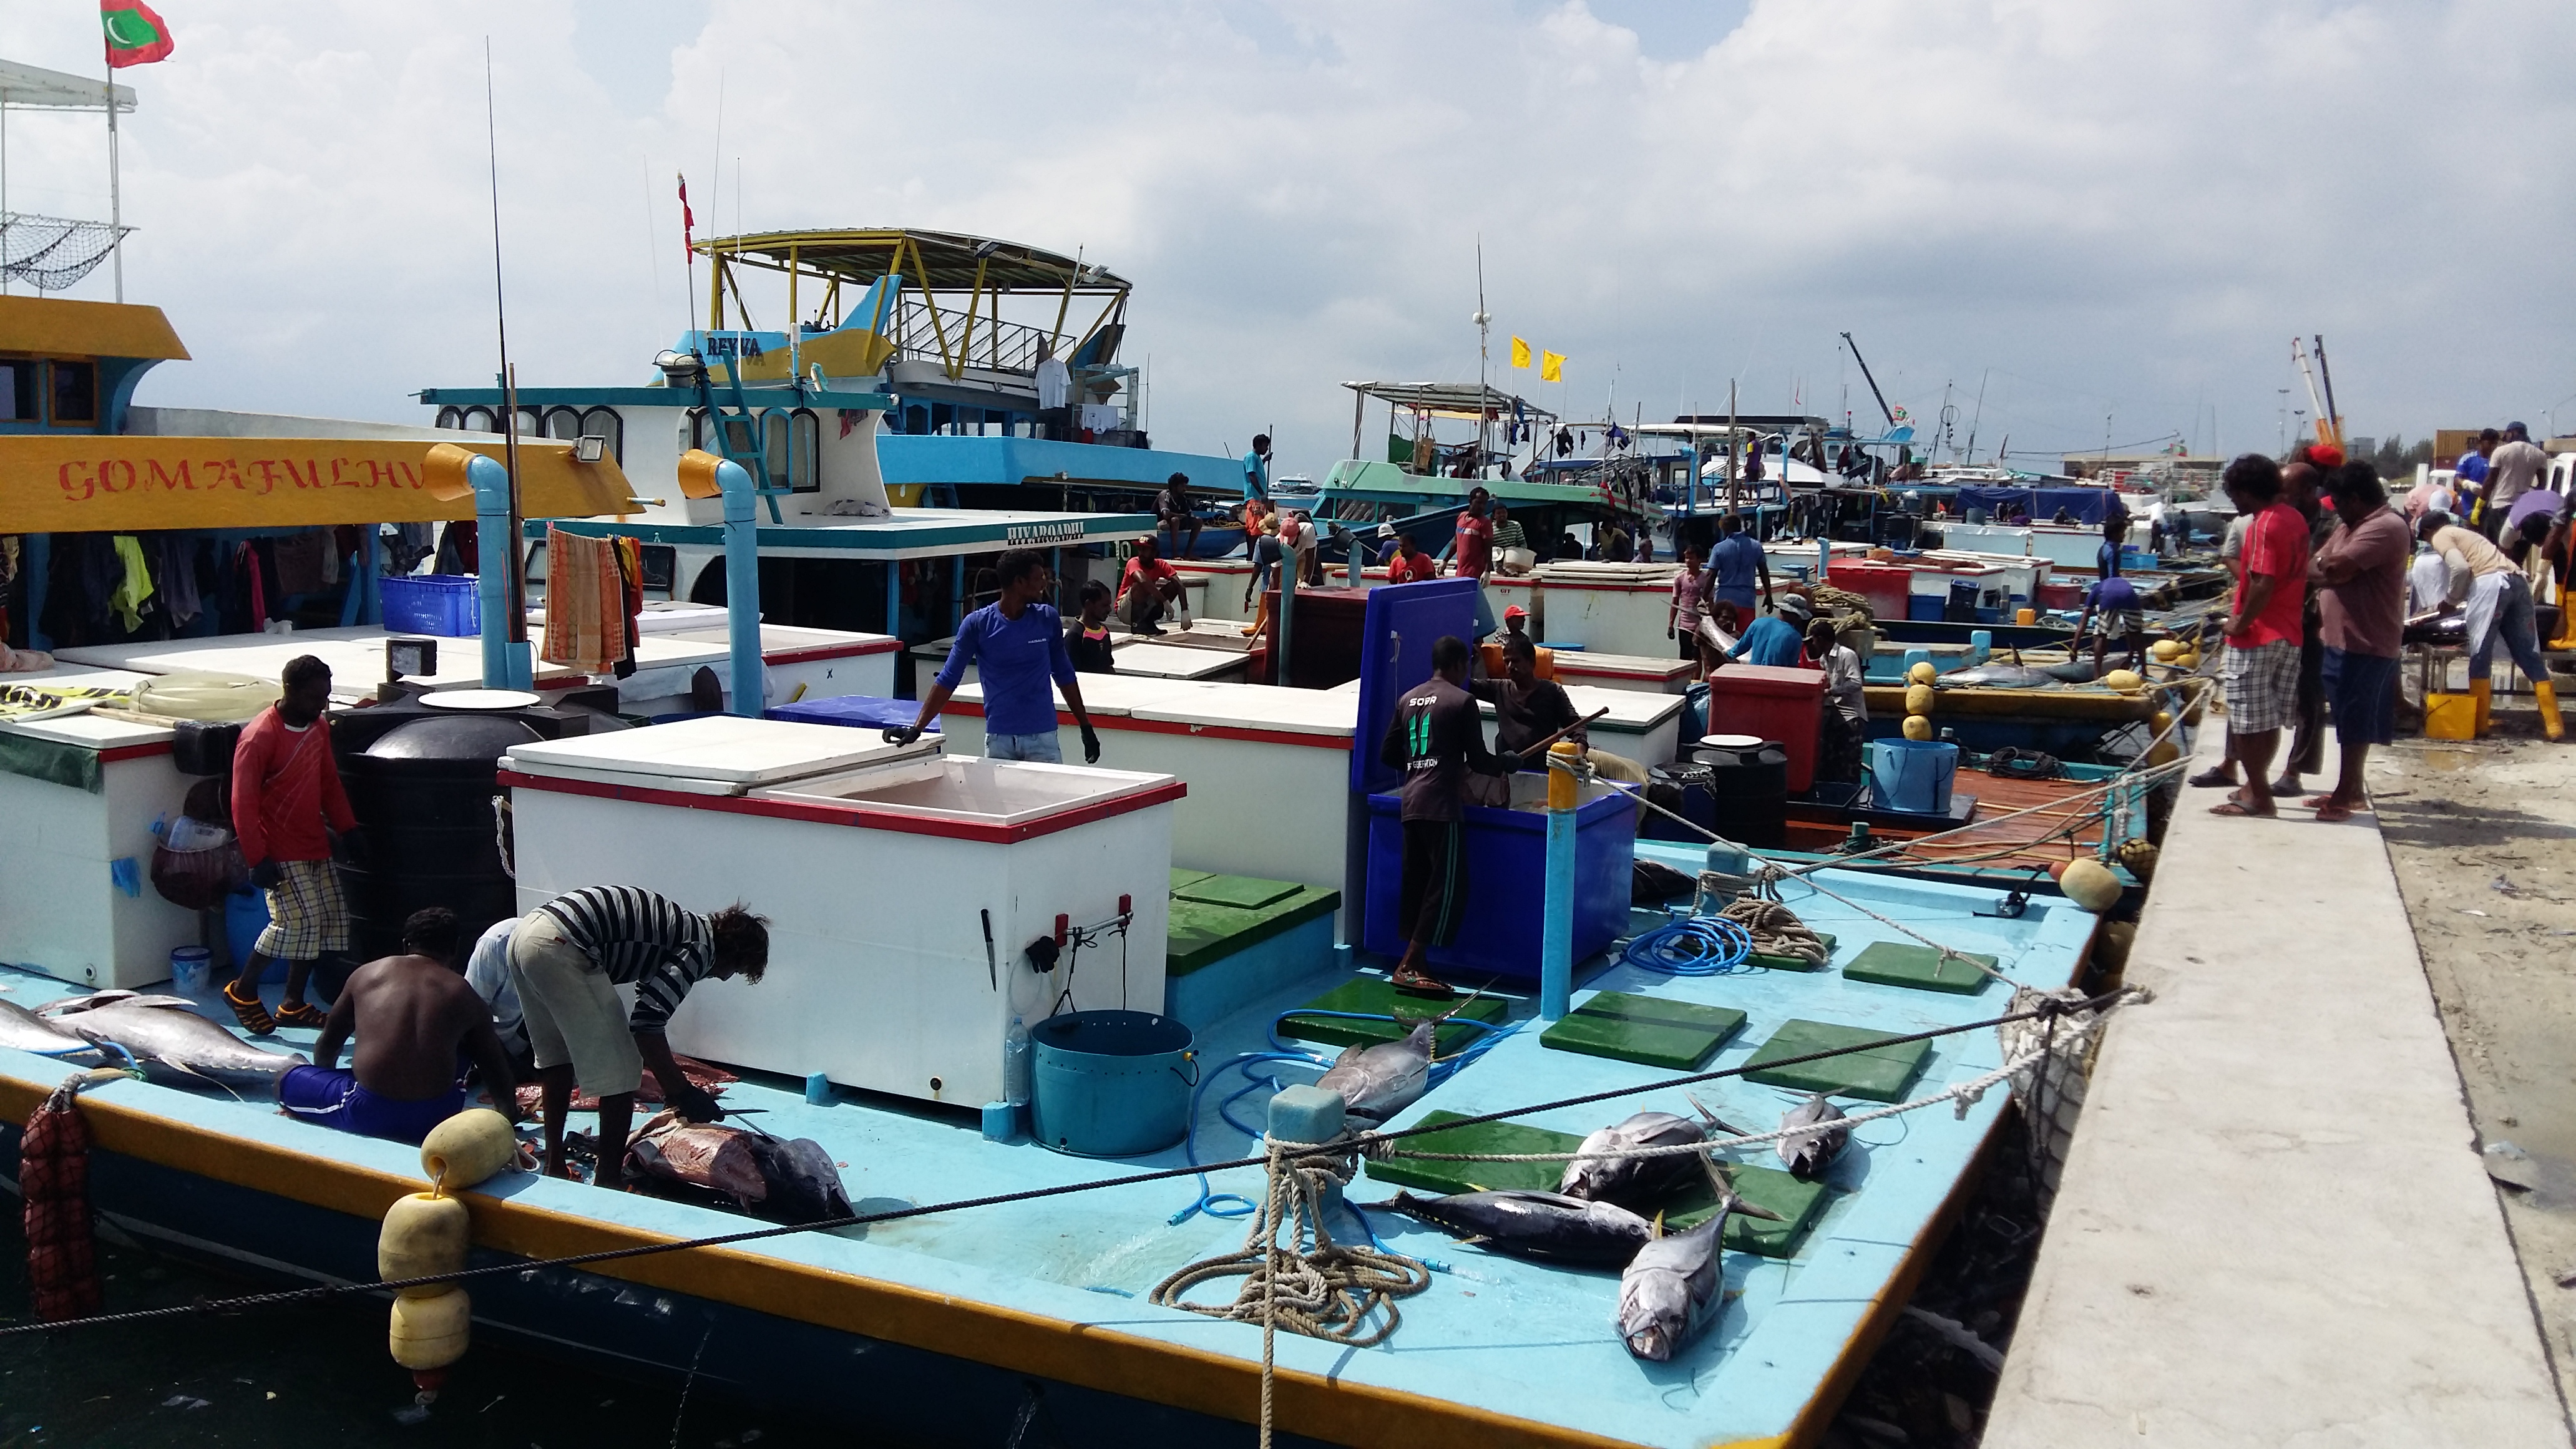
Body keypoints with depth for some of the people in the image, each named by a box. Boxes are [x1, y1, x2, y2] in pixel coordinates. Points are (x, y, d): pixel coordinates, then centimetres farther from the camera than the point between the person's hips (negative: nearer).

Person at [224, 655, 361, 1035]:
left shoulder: (319, 727, 7)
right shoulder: (260, 737, -18)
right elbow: (244, 803, -18)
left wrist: (346, 826, 10)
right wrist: (257, 859, -21)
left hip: (314, 846, 9)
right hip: (280, 852, -9)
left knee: (329, 916, 8)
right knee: (298, 919, -14)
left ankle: (293, 1004, 17)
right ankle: (243, 991, 7)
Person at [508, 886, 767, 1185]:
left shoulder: (686, 927, 24)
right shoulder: (701, 947, -3)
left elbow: (649, 1007, 34)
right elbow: (646, 1023, -13)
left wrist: (671, 1085, 40)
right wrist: (683, 1092, -5)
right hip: (560, 948, -10)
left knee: (558, 1058, 27)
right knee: (619, 1073, 1)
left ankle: (554, 1168, 36)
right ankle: (606, 1183, 9)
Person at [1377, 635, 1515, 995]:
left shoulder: (1408, 699, 14)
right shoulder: (1462, 701, -4)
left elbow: (1387, 755, 16)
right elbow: (1478, 760, -4)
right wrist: (1507, 764, 15)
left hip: (1411, 803, 7)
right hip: (1442, 804, -7)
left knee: (1416, 884, 10)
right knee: (1447, 886, -4)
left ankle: (1413, 965, 11)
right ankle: (1408, 968, -9)